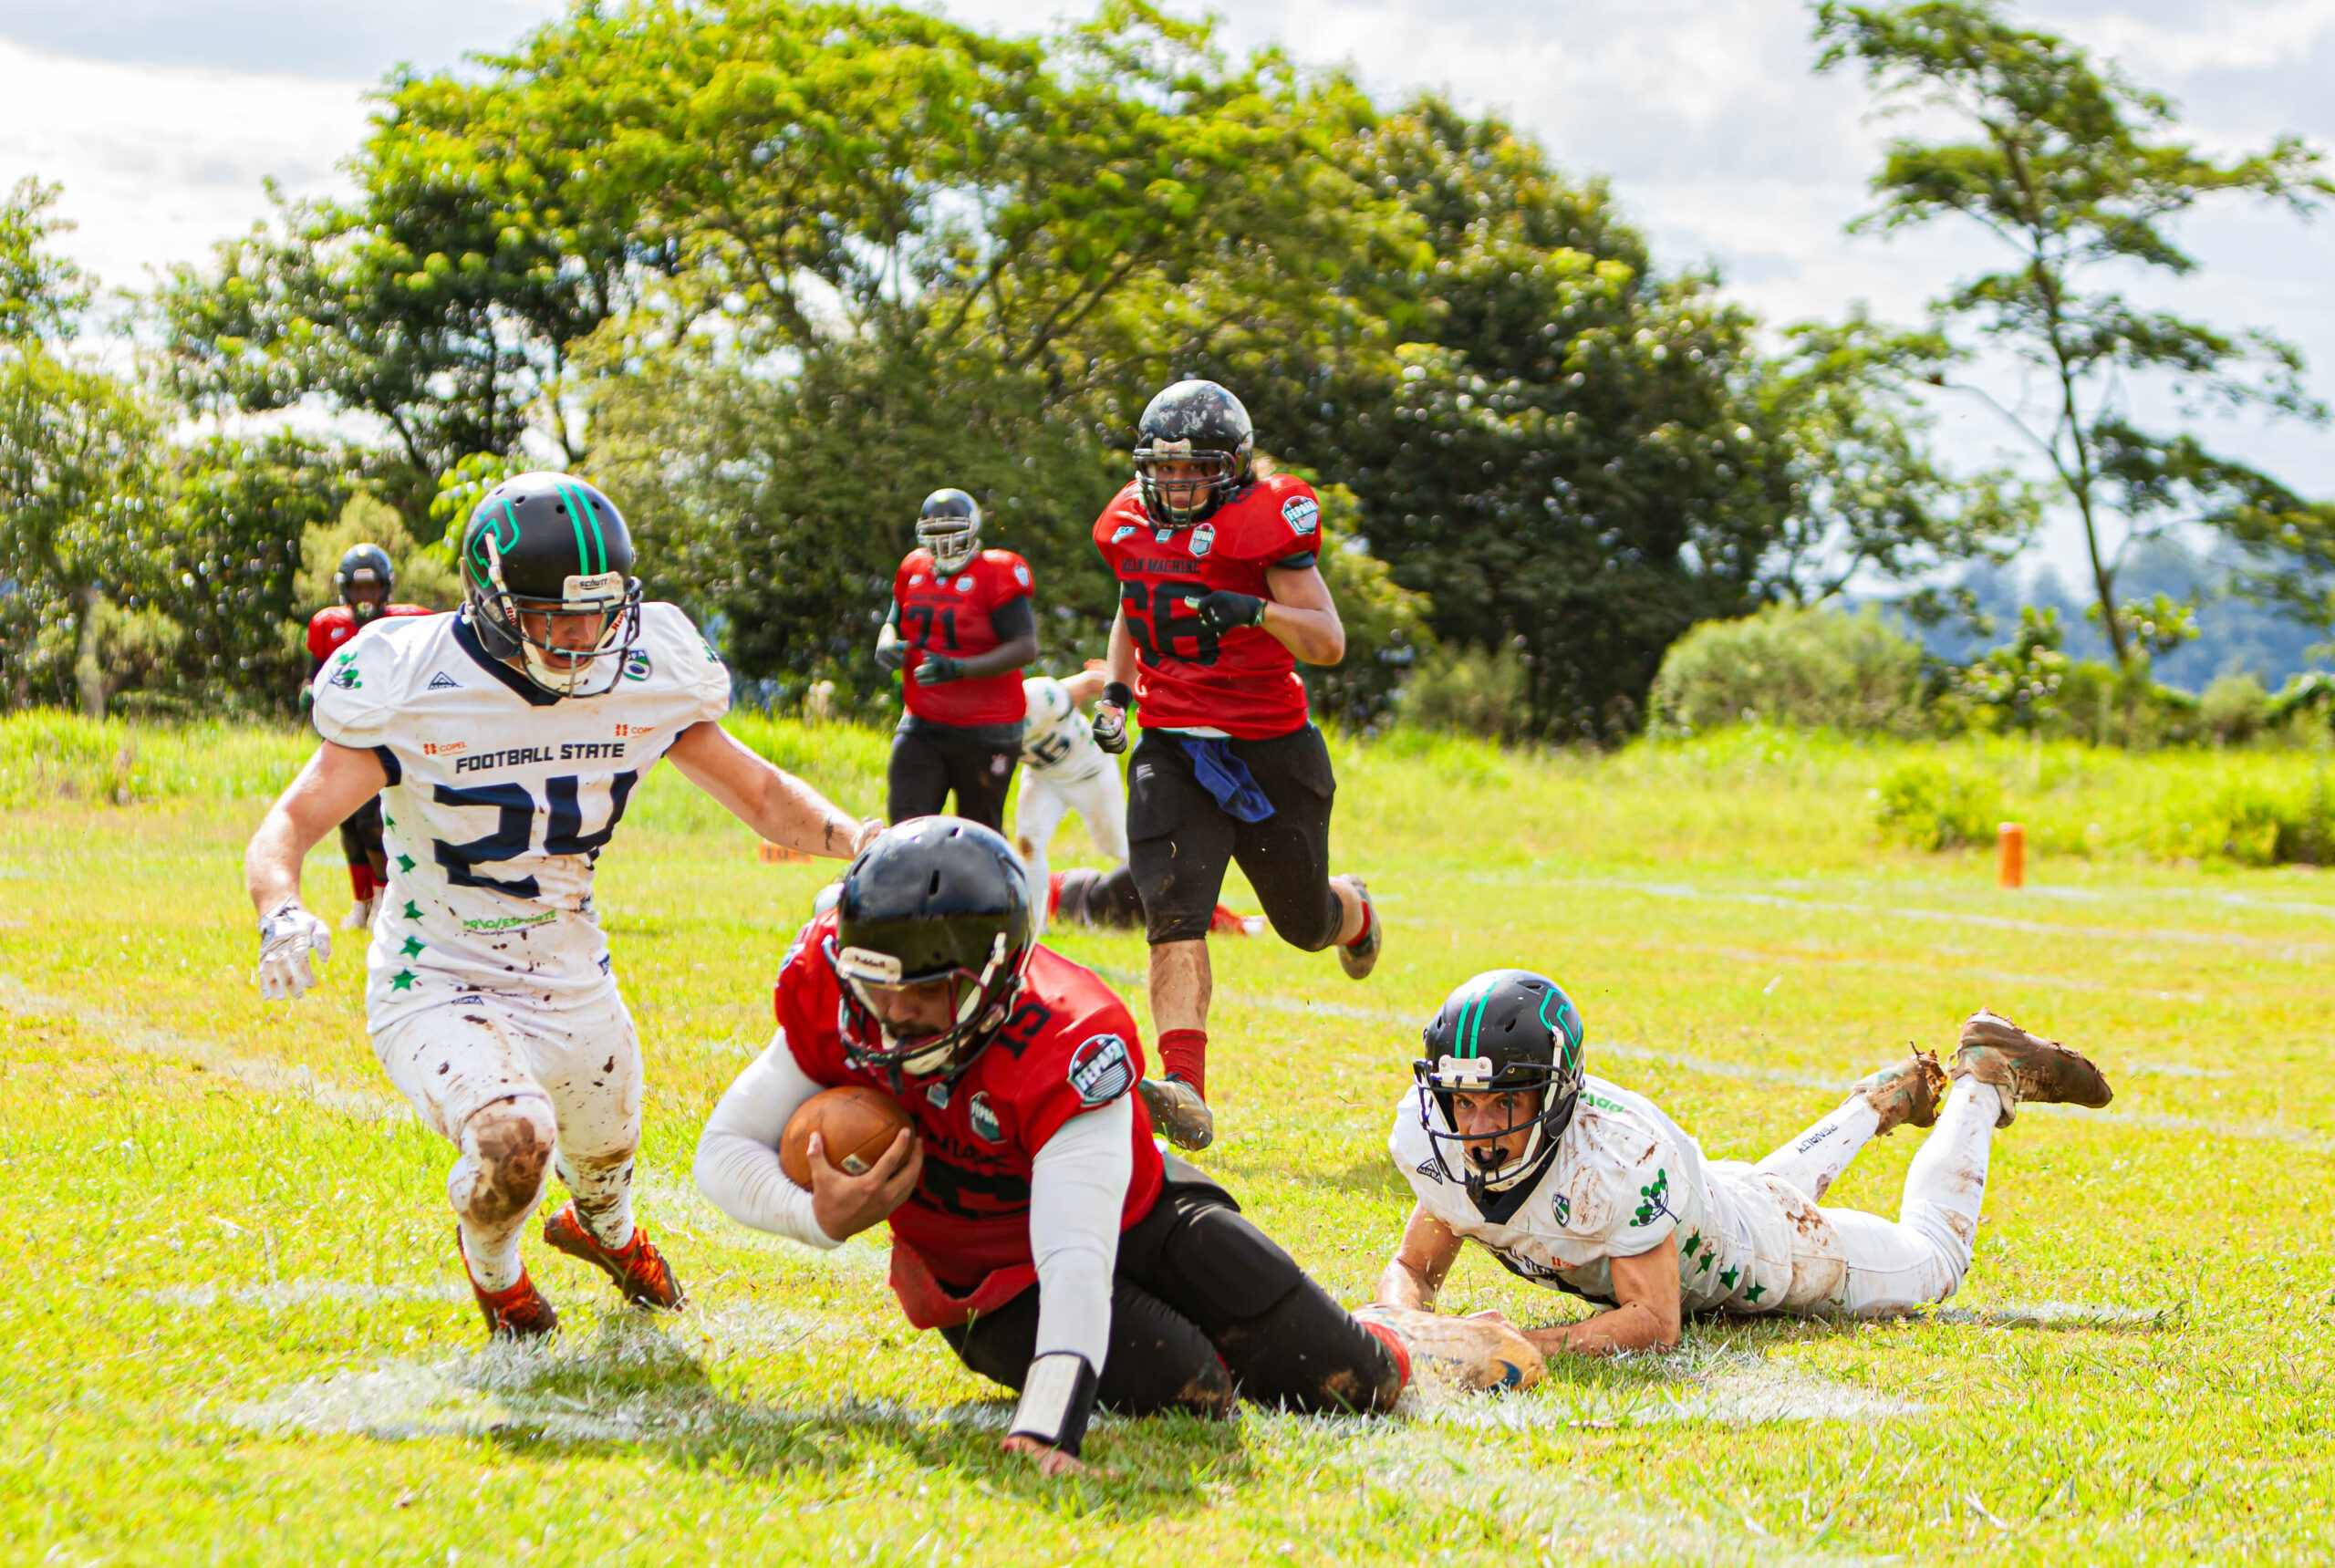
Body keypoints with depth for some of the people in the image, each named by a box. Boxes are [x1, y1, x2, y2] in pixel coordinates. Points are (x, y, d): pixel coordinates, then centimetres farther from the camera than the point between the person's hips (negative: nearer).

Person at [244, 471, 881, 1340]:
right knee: (516, 1142, -31)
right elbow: (290, 822, -24)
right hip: (440, 984, -5)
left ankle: (602, 1231, 68)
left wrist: (853, 837, -18)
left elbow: (759, 792, 2)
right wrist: (282, 913, -47)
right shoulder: (414, 690, -23)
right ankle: (490, 1263, 8)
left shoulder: (640, 681, -9)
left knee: (606, 1161, 26)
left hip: (574, 986, 5)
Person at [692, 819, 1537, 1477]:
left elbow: (1077, 1258, -47)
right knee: (1188, 1390, -25)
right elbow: (726, 1153, -12)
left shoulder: (1069, 1047, -37)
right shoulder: (833, 997, -23)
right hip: (987, 1274, 2)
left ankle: (1395, 1341, 32)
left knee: (1348, 1387, -8)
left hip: (1133, 1216, -1)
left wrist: (1044, 1435, -62)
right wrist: (823, 1216, -35)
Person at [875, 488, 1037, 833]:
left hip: (984, 733, -5)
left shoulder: (996, 576, -12)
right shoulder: (915, 571, 8)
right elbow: (893, 624, 24)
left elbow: (1025, 647, -19)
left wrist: (958, 668, -28)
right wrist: (887, 646, -2)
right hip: (922, 727, 5)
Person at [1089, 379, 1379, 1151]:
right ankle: (1184, 1087, -28)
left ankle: (1353, 911, 53)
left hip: (1268, 747, -3)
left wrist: (1257, 611, -33)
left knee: (1303, 920, 14)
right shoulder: (1132, 524, 3)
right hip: (1172, 748, 3)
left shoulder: (1265, 523, -14)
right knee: (1174, 909, -19)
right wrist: (1116, 692, 12)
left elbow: (1329, 643, -16)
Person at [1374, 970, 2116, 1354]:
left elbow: (1655, 1322, -40)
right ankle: (1883, 1098, 59)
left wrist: (1529, 1346, -53)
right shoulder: (1437, 1138, -31)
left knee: (1930, 1259, 24)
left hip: (1746, 1252, -5)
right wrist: (1410, 1327, -40)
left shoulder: (1617, 1154, -46)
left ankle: (1987, 1075, 40)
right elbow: (1411, 1267, -18)